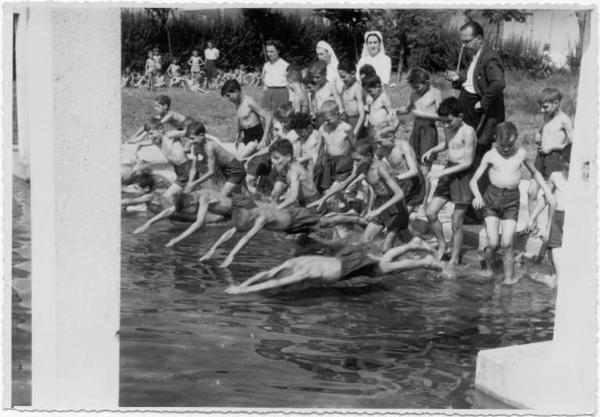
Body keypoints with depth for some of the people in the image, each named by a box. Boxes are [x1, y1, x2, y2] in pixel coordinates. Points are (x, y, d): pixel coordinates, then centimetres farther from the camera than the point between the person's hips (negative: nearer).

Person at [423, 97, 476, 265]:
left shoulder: (468, 132, -18)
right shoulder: (448, 128, 5)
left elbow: (468, 162, -19)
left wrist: (443, 172, -21)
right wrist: (432, 150, 8)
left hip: (463, 175, -7)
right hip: (448, 173, 7)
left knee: (456, 223, 1)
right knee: (430, 212, 1)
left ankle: (454, 259, 16)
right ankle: (441, 245, 23)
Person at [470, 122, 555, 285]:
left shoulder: (521, 153, 0)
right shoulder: (490, 155, -4)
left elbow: (534, 172, 18)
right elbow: (473, 181, -3)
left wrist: (547, 191, 11)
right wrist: (477, 196, -22)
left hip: (512, 200, 0)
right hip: (492, 198, 0)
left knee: (506, 243, -9)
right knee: (492, 243, -6)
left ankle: (509, 275, 11)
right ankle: (488, 268, 23)